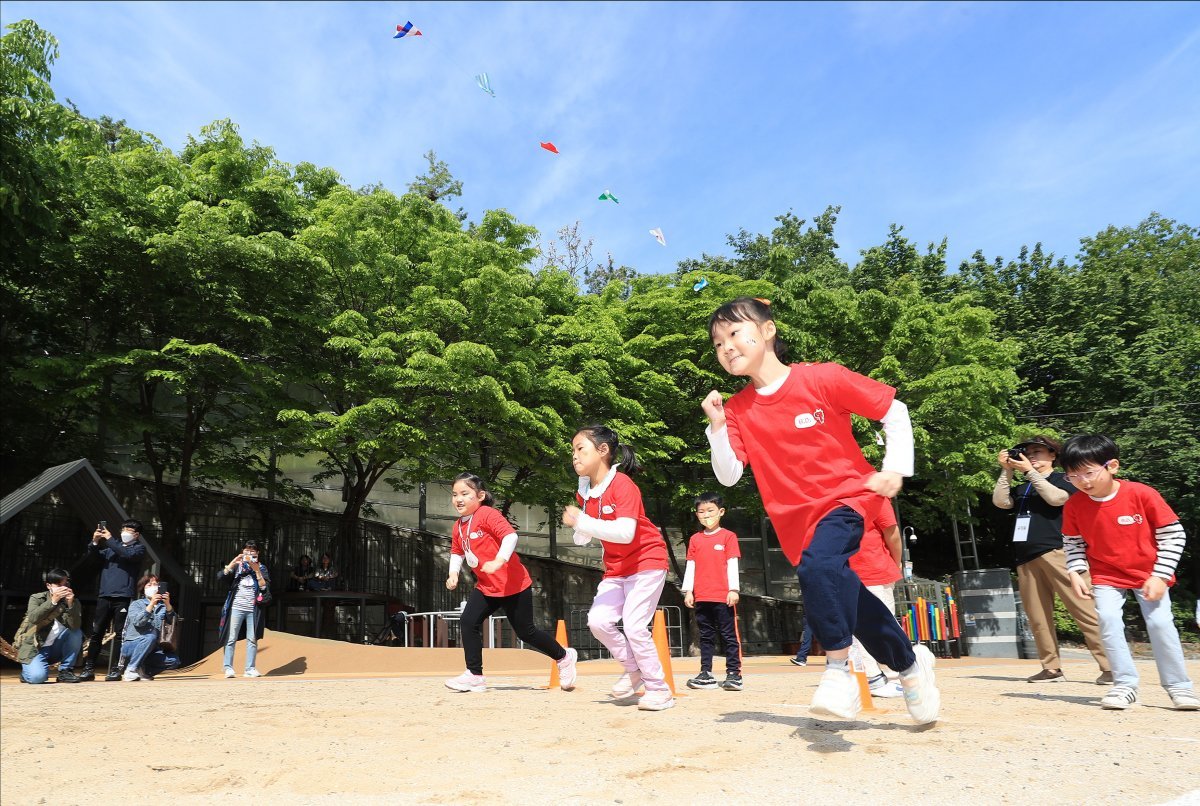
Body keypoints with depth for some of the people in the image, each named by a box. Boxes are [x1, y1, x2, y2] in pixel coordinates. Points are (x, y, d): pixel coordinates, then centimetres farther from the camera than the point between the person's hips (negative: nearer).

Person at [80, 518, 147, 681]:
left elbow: (127, 555, -15)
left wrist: (109, 539, -14)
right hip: (105, 595, 4)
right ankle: (89, 668, 8)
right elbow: (95, 556, 8)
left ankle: (115, 669, 0)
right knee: (96, 632, 3)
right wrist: (95, 542, -10)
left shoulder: (139, 548, 6)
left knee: (119, 634, -4)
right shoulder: (112, 547, 20)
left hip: (123, 597, -4)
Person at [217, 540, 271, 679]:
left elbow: (265, 587, -3)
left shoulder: (261, 567, 10)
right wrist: (234, 561, -12)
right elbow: (221, 577, -7)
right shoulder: (237, 566, 9)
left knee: (252, 639, -2)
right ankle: (228, 668, 2)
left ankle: (250, 669, 2)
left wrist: (256, 570, -11)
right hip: (236, 607, 0)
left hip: (253, 609, 1)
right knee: (231, 639, -3)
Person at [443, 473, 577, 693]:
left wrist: (498, 561, -42)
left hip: (514, 585, -7)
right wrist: (453, 573, 5)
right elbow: (457, 552, 21)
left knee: (525, 631, 4)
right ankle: (475, 676, 3)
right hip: (486, 587, 8)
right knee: (468, 622, -7)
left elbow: (511, 535, -30)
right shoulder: (458, 526, 7)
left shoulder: (487, 514, -18)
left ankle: (564, 657, 26)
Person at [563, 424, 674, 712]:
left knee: (634, 626, -14)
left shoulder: (622, 484, -22)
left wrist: (581, 521, -33)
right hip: (616, 568, 7)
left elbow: (625, 533, -34)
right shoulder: (584, 493, 2)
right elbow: (582, 539, 9)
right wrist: (577, 529, -13)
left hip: (647, 562, -7)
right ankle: (633, 670, 15)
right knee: (598, 620, -7)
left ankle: (659, 689, 4)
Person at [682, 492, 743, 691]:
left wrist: (733, 589, -9)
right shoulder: (695, 539, 11)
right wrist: (688, 591, 6)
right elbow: (690, 566, 12)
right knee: (706, 637, 10)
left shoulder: (728, 536, 1)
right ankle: (706, 674, 15)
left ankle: (734, 674, 4)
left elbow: (732, 564, -3)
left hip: (724, 596, -4)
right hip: (701, 597, 4)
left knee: (729, 636, 0)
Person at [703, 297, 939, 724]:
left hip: (847, 496, -5)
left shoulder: (822, 378, -12)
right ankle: (911, 664, 37)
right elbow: (728, 475, -7)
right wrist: (717, 425, -18)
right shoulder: (737, 409, -1)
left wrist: (896, 468, -11)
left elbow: (894, 410, -3)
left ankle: (838, 669, -20)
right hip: (797, 519, 5)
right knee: (844, 598, 13)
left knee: (818, 565, -34)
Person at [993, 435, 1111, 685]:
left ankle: (1110, 665, -8)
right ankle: (1051, 668, 8)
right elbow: (1000, 501, 9)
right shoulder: (1022, 488, 23)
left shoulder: (1063, 480, 9)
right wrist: (1007, 471, 5)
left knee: (1084, 609, -10)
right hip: (1026, 557, 6)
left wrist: (1030, 472, -7)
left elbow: (1057, 498, -11)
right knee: (1037, 616, 3)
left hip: (1055, 552, -5)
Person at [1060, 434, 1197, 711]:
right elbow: (1072, 543, 2)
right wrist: (1075, 573, -11)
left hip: (1148, 574, -1)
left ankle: (1178, 685, 12)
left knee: (1160, 622, -9)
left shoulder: (1142, 494, -20)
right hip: (1106, 577, 2)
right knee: (1108, 619, -17)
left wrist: (1159, 576, -14)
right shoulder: (1074, 505, -12)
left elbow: (1173, 534, -11)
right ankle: (1125, 684, -3)